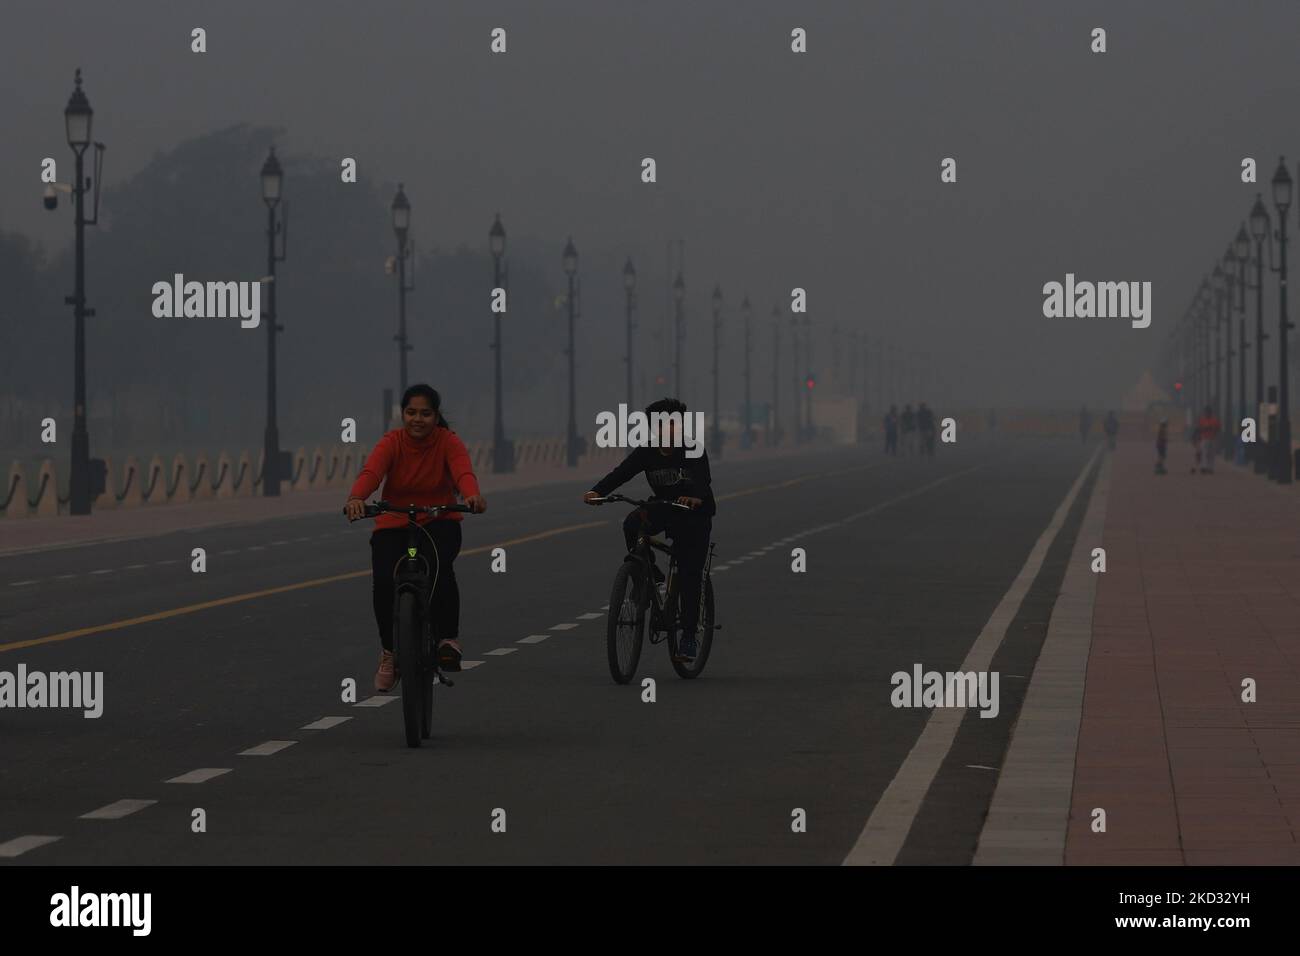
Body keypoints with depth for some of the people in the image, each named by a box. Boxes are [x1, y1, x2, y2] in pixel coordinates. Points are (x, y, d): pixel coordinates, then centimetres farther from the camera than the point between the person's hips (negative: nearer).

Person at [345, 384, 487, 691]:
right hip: (393, 525, 1)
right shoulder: (392, 442, -12)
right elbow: (371, 472, -31)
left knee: (439, 564, -34)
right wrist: (356, 498, -53)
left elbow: (463, 471, -31)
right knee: (384, 581, -23)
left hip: (440, 523, -1)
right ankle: (389, 653, -1)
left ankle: (449, 639, -22)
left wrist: (472, 495, -55)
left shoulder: (449, 442, -12)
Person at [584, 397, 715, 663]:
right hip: (664, 508, 3)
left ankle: (689, 636, 1)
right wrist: (596, 491, -41)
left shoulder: (694, 451, -19)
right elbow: (620, 473, -22)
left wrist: (696, 497, -59)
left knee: (690, 576, -8)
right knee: (632, 523, -28)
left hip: (695, 514, -3)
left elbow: (704, 479, -36)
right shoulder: (646, 453, -10)